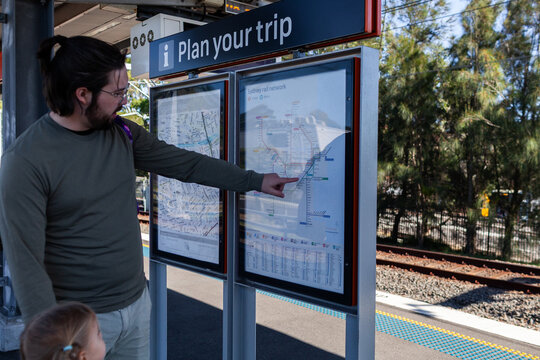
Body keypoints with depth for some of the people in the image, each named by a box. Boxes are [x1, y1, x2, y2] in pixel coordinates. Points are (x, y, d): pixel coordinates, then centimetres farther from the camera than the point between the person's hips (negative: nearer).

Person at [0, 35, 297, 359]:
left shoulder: (122, 133, 1)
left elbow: (186, 164, 8)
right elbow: (26, 263, -18)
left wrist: (256, 180, 11)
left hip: (138, 304, 6)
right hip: (80, 321, -5)